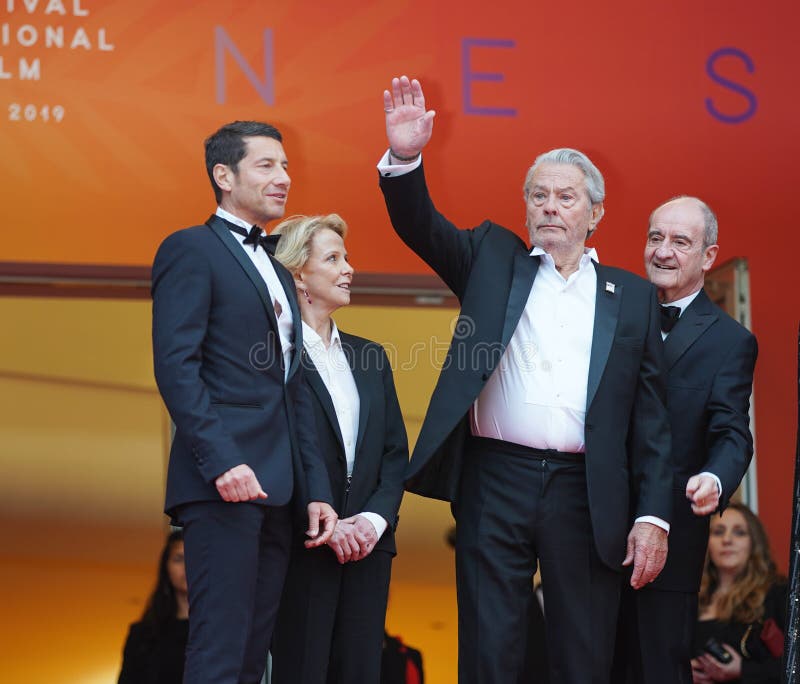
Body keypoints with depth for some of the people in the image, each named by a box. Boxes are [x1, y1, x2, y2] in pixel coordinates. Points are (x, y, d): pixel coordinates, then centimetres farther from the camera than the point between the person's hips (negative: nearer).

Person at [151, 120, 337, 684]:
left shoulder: (279, 273, 25)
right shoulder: (192, 250, -1)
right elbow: (175, 365, -12)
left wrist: (317, 490, 15)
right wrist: (221, 461, -22)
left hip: (276, 489, 8)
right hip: (224, 482, -8)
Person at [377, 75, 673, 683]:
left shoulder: (632, 296, 12)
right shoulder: (494, 260, 14)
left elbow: (651, 418, 7)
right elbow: (421, 226, -1)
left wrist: (653, 516, -1)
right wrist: (405, 159, -21)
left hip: (586, 495, 0)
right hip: (495, 483, 0)